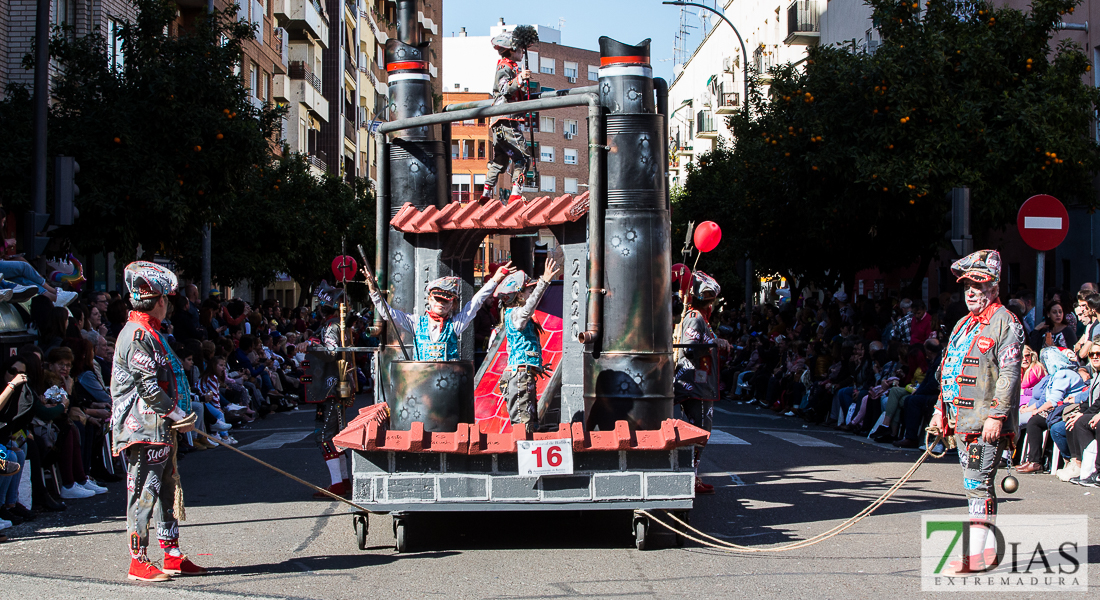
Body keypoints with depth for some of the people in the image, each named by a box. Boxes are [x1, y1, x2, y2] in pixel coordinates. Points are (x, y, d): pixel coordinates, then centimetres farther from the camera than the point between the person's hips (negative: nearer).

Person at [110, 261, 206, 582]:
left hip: (161, 429, 11)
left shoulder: (148, 333, 18)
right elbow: (148, 387, -21)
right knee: (143, 494, -5)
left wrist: (178, 416, 16)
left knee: (166, 491, 14)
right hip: (144, 432, -11)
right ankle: (138, 562, 0)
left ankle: (172, 556, 22)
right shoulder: (138, 335, -15)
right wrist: (178, 415, -15)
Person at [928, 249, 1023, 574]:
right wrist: (941, 410, 19)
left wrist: (997, 415, -21)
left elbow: (1009, 374, -15)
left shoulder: (1006, 323, -8)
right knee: (975, 485, 11)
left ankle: (976, 554, -9)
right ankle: (989, 547, 19)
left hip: (986, 423, -9)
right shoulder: (963, 325, 19)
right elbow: (948, 372, 24)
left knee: (978, 484, -11)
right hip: (961, 421, 9)